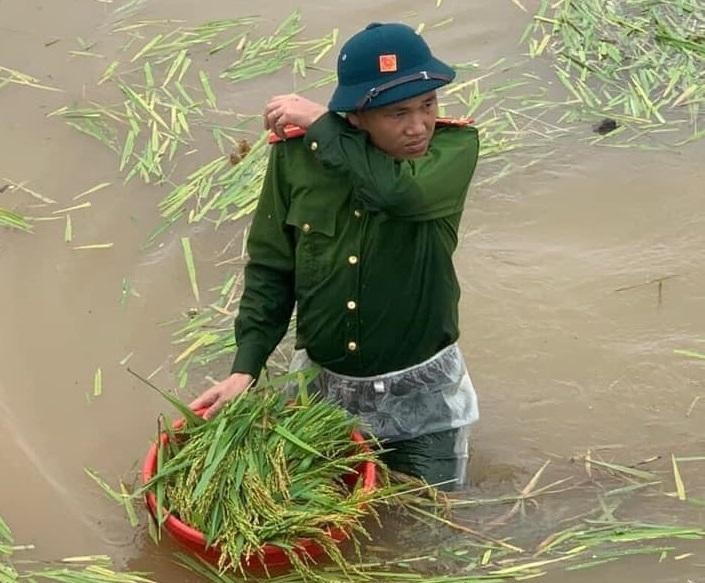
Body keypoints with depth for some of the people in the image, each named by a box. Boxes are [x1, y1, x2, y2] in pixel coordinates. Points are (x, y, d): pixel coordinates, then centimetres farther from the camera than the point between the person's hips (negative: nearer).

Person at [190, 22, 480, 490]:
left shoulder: (455, 147, -17)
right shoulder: (297, 155, -13)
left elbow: (403, 190, -39)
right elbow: (270, 267, -4)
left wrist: (321, 124, -26)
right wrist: (246, 368, -13)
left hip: (421, 392, -1)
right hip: (322, 384, 2)